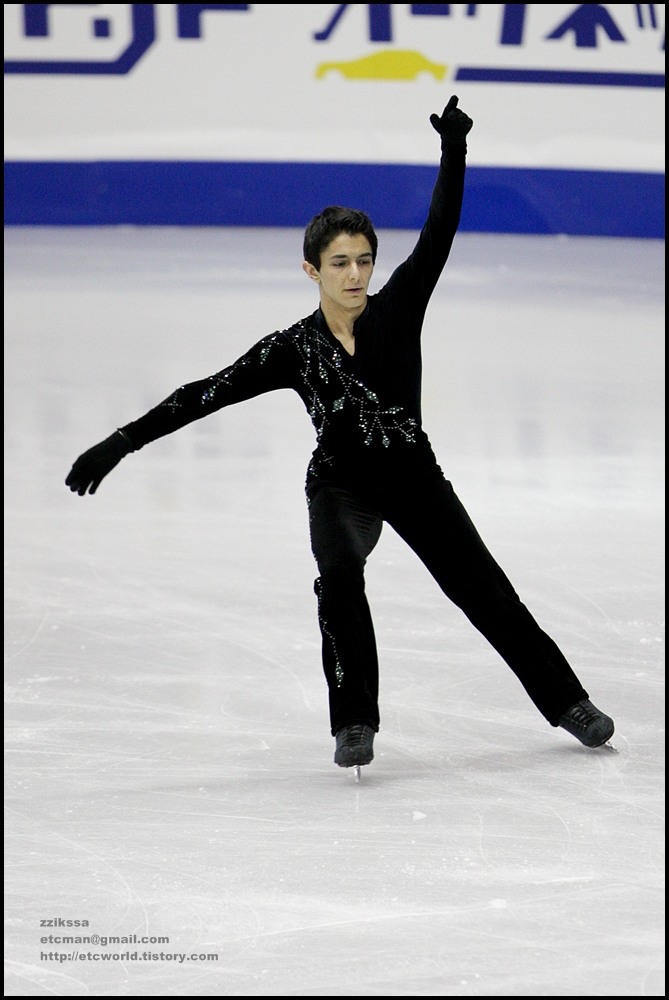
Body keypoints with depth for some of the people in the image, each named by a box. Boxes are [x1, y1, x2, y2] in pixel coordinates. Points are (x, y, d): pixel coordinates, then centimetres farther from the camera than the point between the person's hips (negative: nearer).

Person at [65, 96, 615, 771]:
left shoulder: (398, 309, -8)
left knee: (485, 591, 3)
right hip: (341, 484, -1)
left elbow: (437, 236, -18)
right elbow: (208, 394, -14)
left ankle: (568, 701, 21)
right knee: (339, 576, -30)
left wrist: (453, 154, -30)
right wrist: (124, 442, -20)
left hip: (413, 475, 1)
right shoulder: (292, 349, -10)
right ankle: (354, 724, -22)